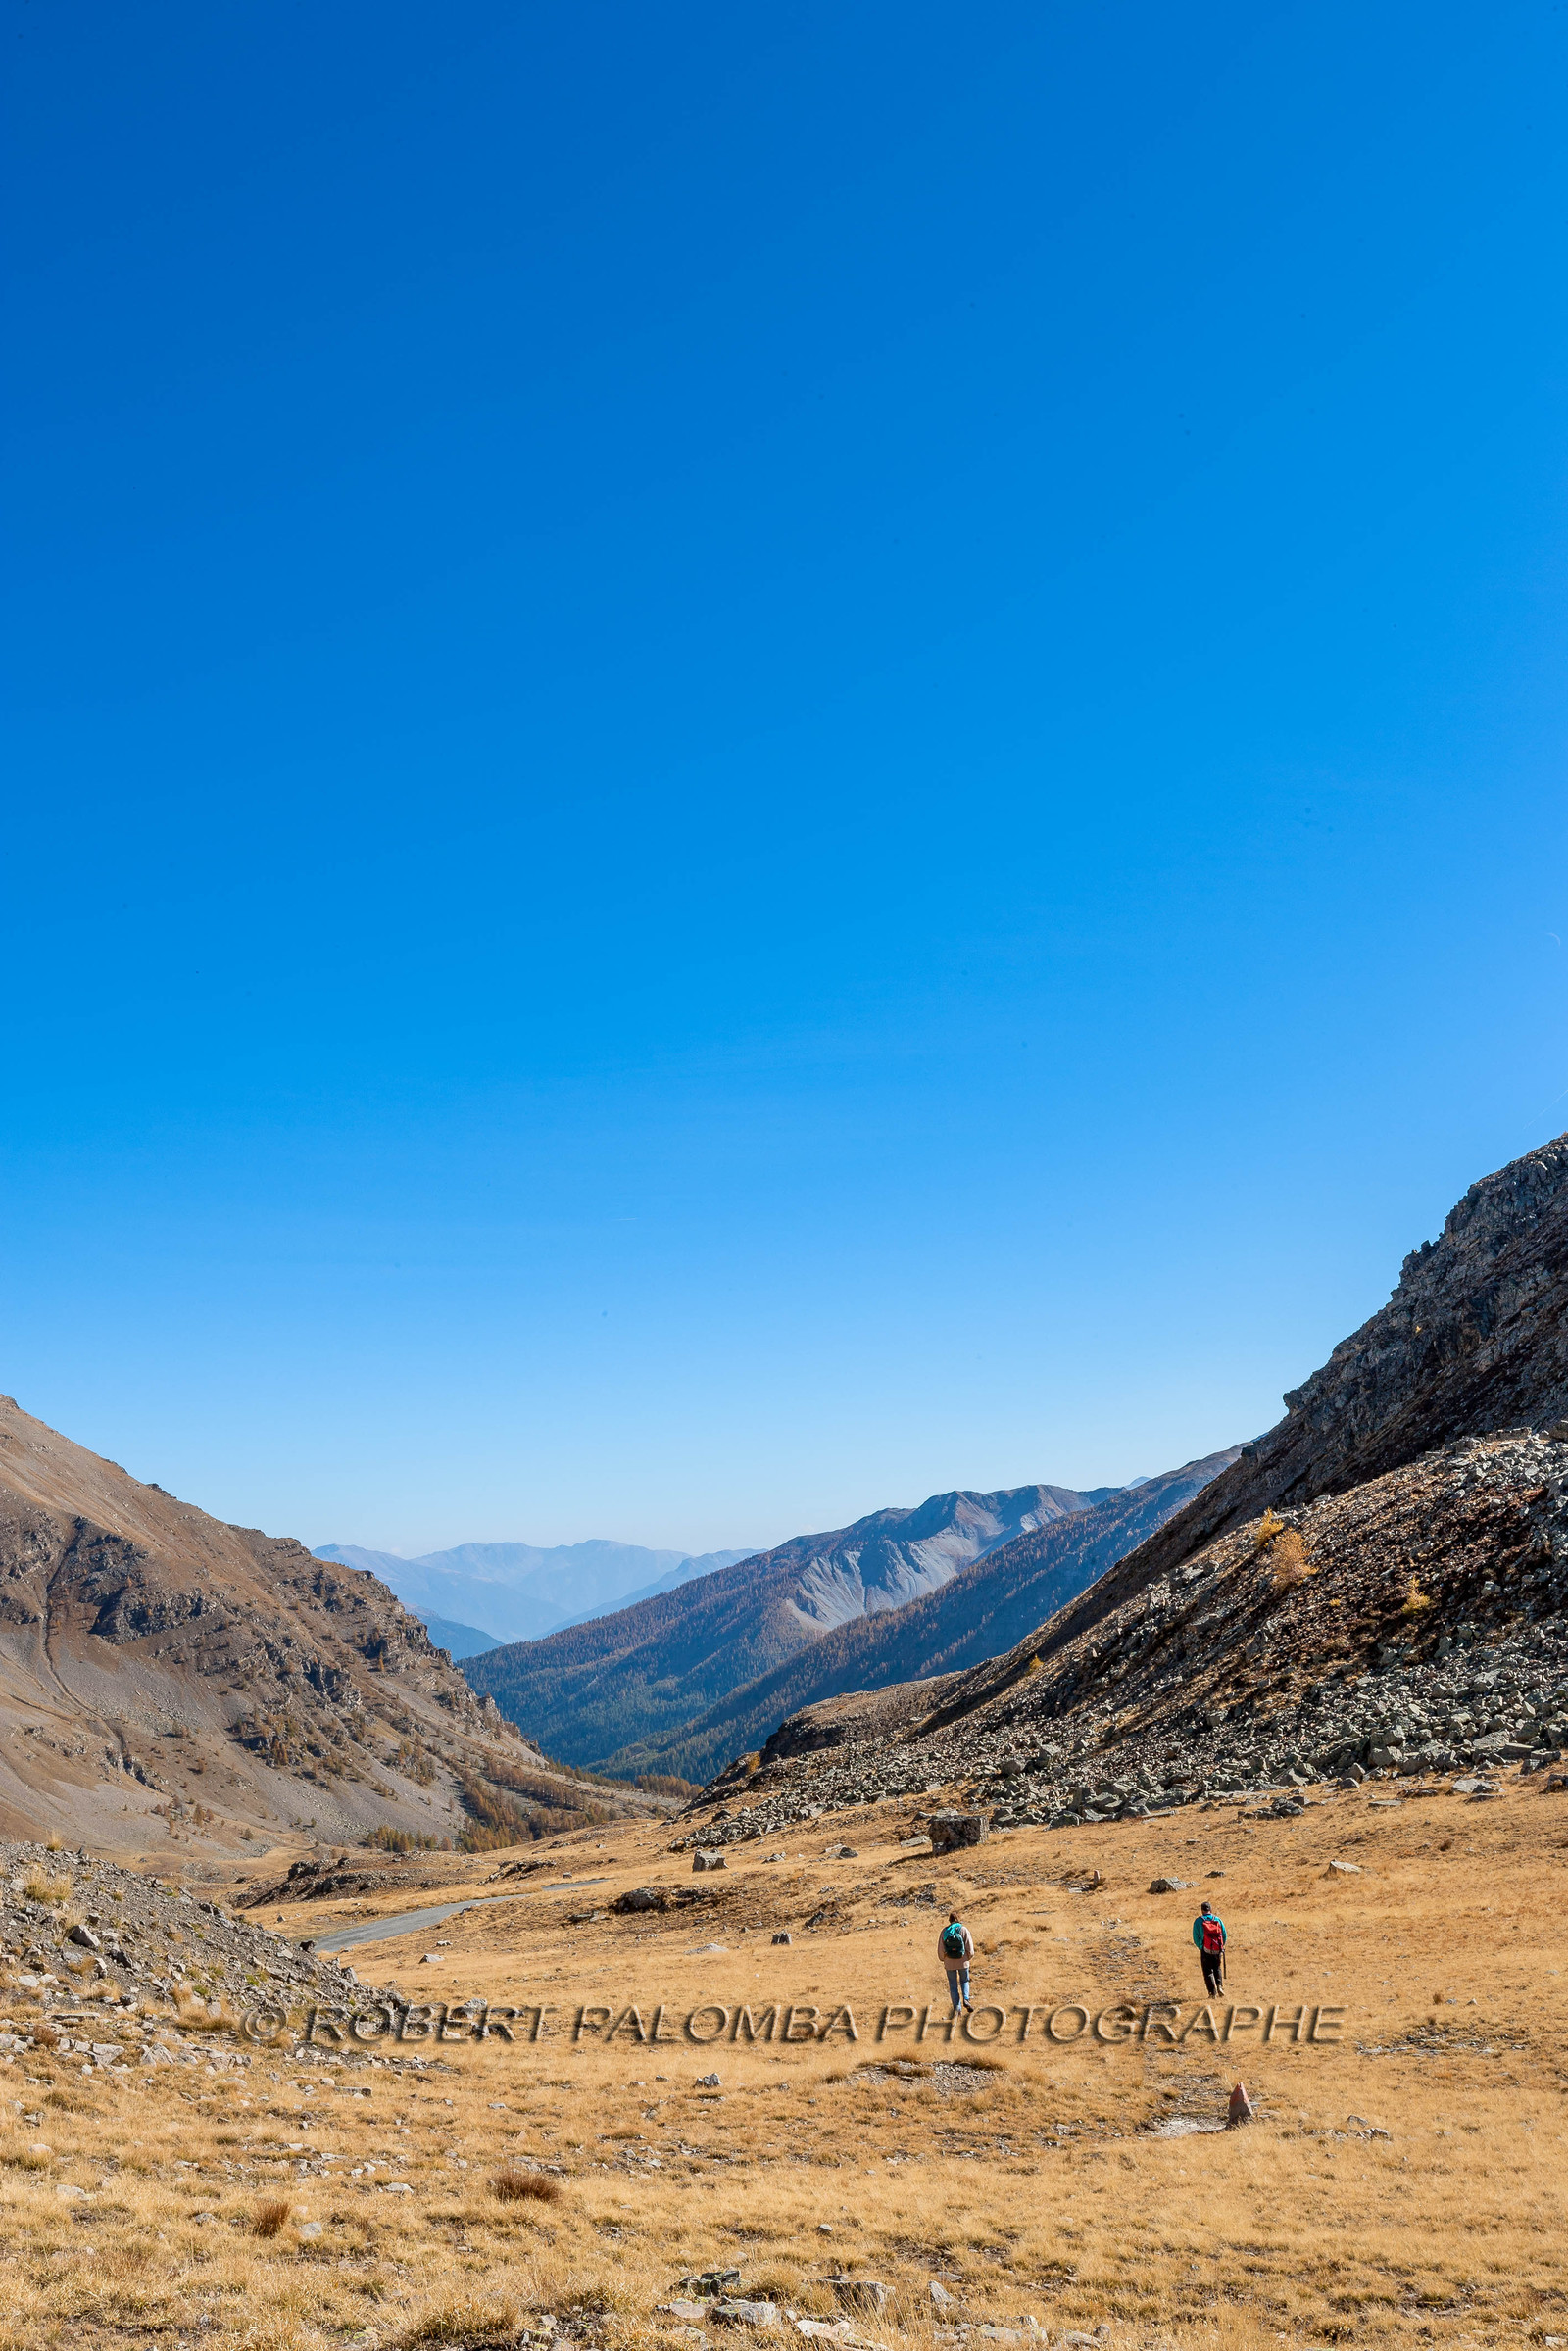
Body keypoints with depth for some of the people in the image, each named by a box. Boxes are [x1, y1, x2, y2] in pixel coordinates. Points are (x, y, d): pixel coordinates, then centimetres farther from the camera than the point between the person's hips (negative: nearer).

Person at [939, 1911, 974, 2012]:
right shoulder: (964, 1930, -10)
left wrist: (943, 1959, 17)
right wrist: (969, 1957, 12)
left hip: (949, 1963, 1)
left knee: (953, 1985, 13)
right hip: (963, 1962, -1)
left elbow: (940, 1948, -2)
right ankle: (965, 1999, 2)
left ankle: (957, 2007, 10)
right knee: (964, 1981, 21)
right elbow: (969, 1946, -8)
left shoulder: (944, 1931, -6)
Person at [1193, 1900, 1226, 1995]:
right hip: (1218, 1950, 2)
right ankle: (1219, 1985, 0)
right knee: (1217, 1969, 22)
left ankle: (1212, 1992, 0)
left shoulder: (1198, 1921, -3)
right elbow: (1224, 1935, 3)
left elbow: (1195, 1937, -4)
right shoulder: (1218, 1920, 3)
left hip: (1206, 1951, -2)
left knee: (1208, 1971, 9)